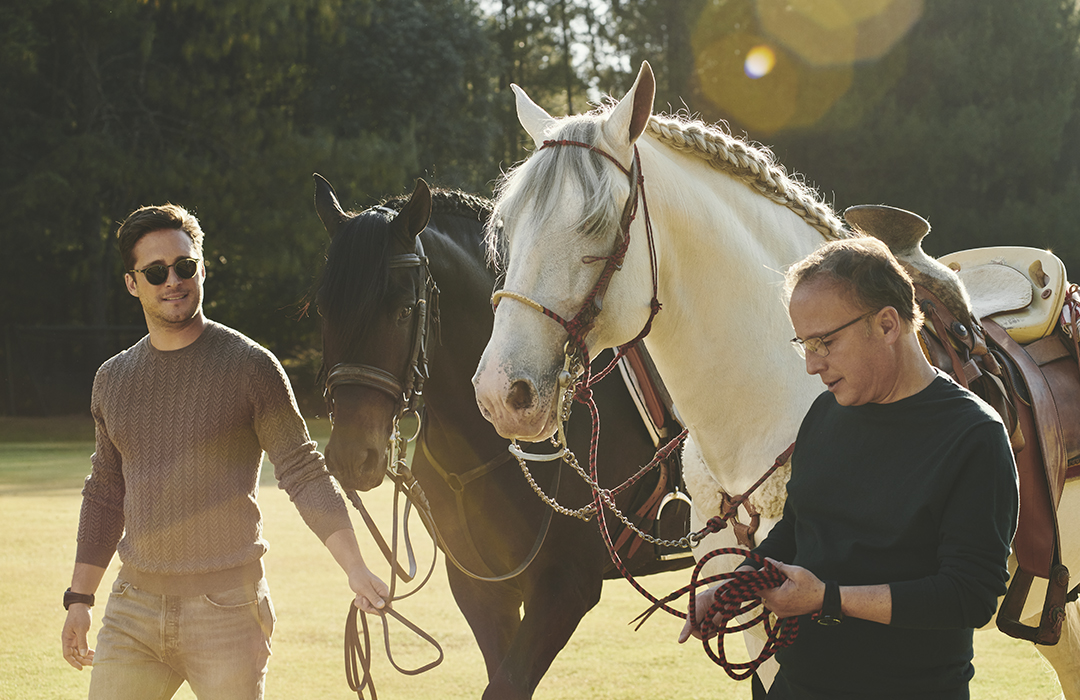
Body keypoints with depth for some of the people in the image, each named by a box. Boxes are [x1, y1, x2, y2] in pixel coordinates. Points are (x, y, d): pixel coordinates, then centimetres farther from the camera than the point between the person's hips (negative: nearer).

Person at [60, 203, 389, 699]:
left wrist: (354, 567, -18)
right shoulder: (112, 379, 10)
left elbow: (303, 473, -7)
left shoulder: (250, 367, -5)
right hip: (134, 608, 5)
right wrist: (79, 598, 17)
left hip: (226, 607, -4)